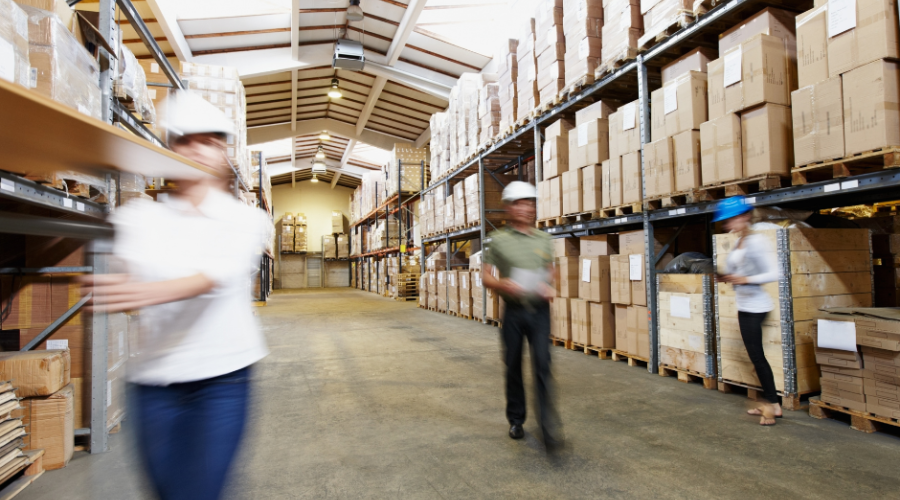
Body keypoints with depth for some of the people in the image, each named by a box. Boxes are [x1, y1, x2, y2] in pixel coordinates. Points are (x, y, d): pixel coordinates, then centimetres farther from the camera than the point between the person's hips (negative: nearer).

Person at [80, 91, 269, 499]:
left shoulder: (245, 218, -2)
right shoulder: (140, 216, 7)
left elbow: (219, 273, -21)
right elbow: (131, 276, -3)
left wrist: (153, 292, -38)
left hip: (221, 377, -2)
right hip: (153, 378, 3)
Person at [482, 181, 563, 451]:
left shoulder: (543, 239, 8)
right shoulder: (498, 240, 0)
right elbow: (485, 276, 2)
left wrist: (549, 287, -2)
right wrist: (502, 284, -18)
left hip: (539, 310, 1)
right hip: (513, 311, -1)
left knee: (542, 365, -8)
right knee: (513, 367, 9)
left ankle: (549, 427, -4)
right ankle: (516, 420, 28)